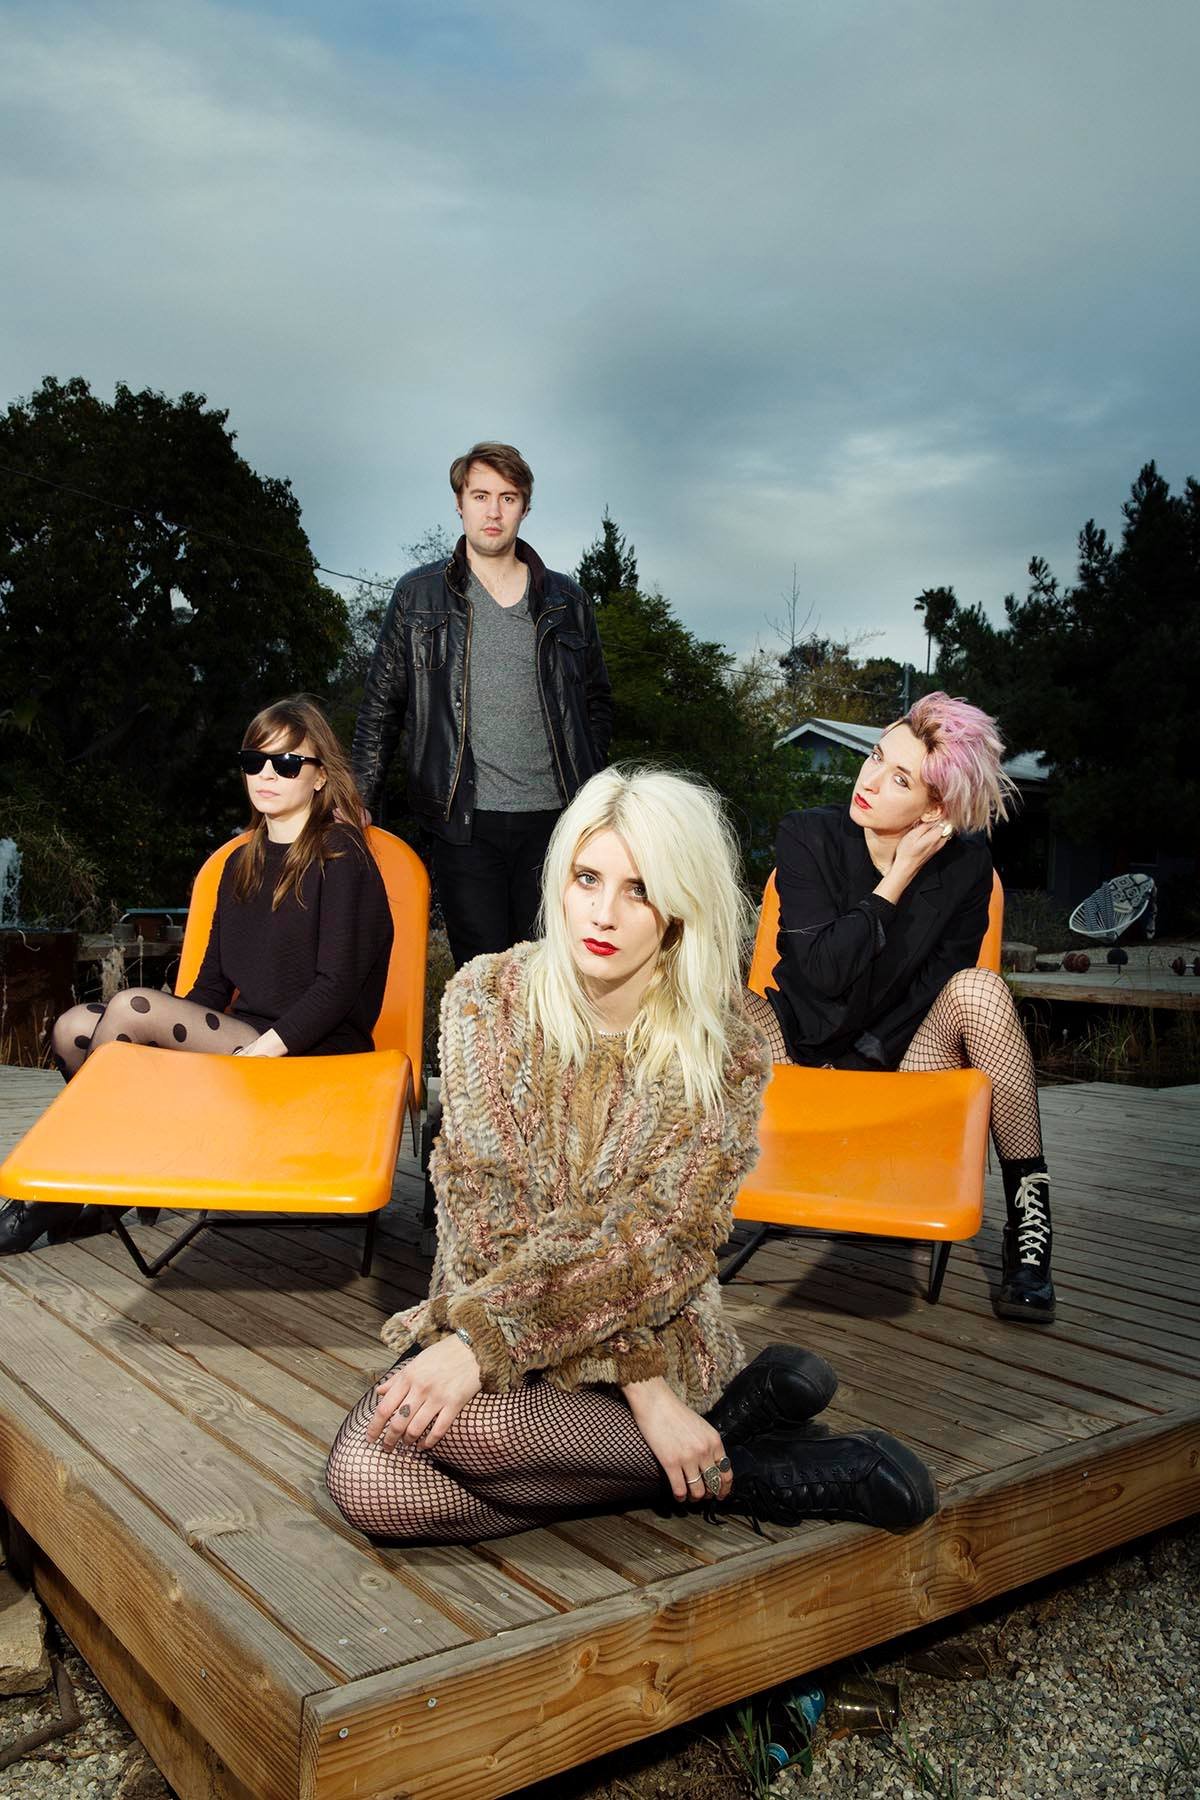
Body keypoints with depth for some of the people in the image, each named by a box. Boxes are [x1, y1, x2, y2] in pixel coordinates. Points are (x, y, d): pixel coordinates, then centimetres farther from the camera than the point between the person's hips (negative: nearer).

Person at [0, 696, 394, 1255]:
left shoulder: (340, 855, -6)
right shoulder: (242, 863, 17)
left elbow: (337, 985, -13)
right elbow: (213, 981, 15)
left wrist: (261, 1051, -22)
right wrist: (172, 1037, -3)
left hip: (312, 1052, -7)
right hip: (243, 1035, 7)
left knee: (131, 1007, -21)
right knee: (73, 1029, -11)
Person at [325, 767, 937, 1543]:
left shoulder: (724, 1050, -9)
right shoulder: (489, 997, -6)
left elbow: (656, 1244, -15)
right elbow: (488, 1209, -12)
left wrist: (482, 1336, -27)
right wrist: (640, 1382, -20)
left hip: (659, 1337, -4)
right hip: (481, 1307, 4)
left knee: (450, 1417, -31)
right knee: (367, 1483, -25)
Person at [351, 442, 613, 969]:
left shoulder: (565, 600, 11)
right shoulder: (418, 594, 8)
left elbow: (596, 702, 19)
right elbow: (381, 707, 10)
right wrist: (359, 800, 2)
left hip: (554, 819, 1)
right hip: (464, 824, -1)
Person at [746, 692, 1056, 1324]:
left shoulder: (964, 864, -10)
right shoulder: (807, 837, -12)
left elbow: (943, 986, -4)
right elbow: (824, 970, -20)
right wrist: (898, 878, -24)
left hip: (906, 1056, 1)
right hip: (809, 1042, 0)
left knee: (981, 988, -30)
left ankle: (1028, 1215, -20)